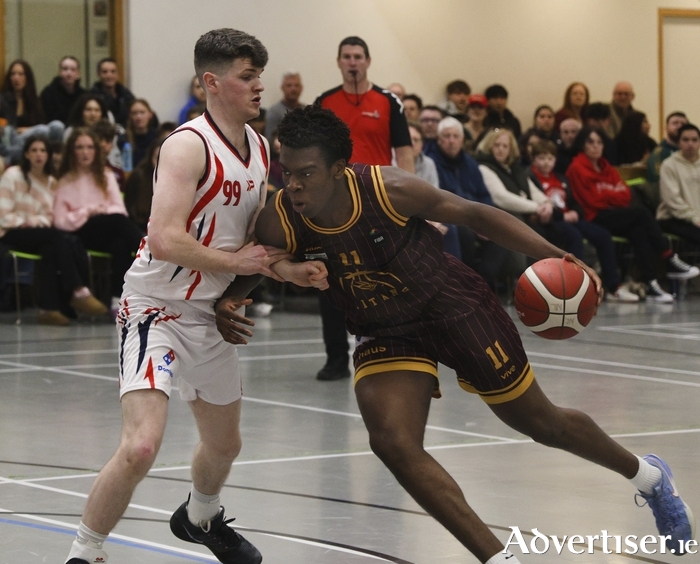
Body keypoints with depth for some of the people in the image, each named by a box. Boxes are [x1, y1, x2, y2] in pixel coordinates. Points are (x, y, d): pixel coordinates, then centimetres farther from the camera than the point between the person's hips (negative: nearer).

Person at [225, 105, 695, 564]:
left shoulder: (388, 190, -29)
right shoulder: (279, 225, -22)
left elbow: (474, 215, -16)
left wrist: (552, 255, -24)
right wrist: (225, 305, -26)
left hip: (455, 308, -3)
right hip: (385, 335, 3)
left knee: (543, 425, 10)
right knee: (392, 442, -21)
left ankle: (646, 474, 41)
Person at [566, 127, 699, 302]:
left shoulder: (606, 167, 20)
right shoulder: (577, 169, -1)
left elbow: (626, 194, 9)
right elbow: (593, 200, -11)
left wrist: (609, 195, -10)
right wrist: (616, 194, 1)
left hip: (615, 216, 7)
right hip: (596, 219, -7)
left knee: (637, 230, -26)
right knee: (641, 213, -24)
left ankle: (651, 284, -34)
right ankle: (671, 261, -22)